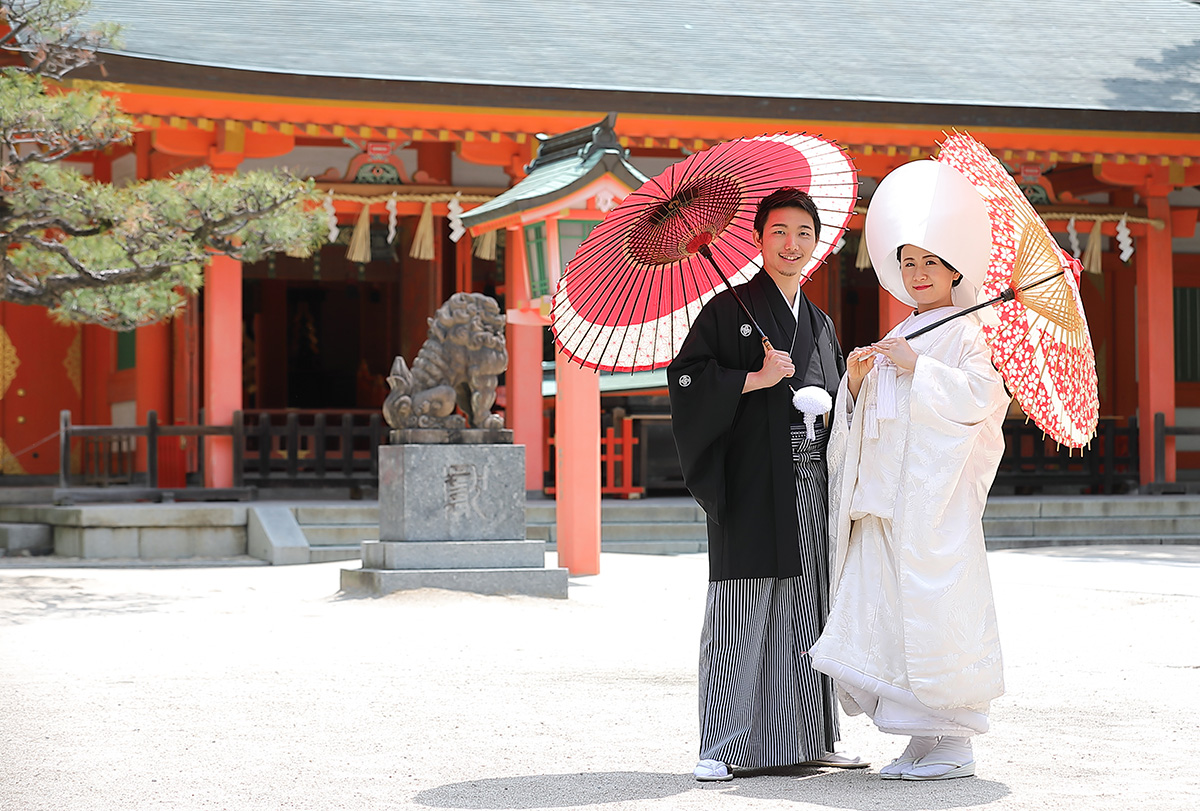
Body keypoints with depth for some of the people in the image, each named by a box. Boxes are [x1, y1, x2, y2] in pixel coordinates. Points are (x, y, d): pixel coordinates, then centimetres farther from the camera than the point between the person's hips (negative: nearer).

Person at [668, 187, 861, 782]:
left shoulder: (819, 324, 20)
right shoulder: (729, 310, 0)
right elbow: (685, 377, -9)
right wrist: (754, 380, -15)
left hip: (811, 485, 6)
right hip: (753, 487, -6)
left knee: (807, 610, 8)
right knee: (741, 612, -8)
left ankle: (808, 738, 16)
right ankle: (722, 748, -5)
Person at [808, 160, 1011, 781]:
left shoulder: (964, 334, 0)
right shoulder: (896, 339, 22)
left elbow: (977, 397, -14)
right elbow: (867, 417, 22)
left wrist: (917, 367, -14)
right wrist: (857, 382, 2)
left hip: (937, 495, -7)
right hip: (886, 496, 7)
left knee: (936, 605, -9)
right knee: (885, 607, 2)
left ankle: (954, 742, -3)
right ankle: (922, 736, 9)